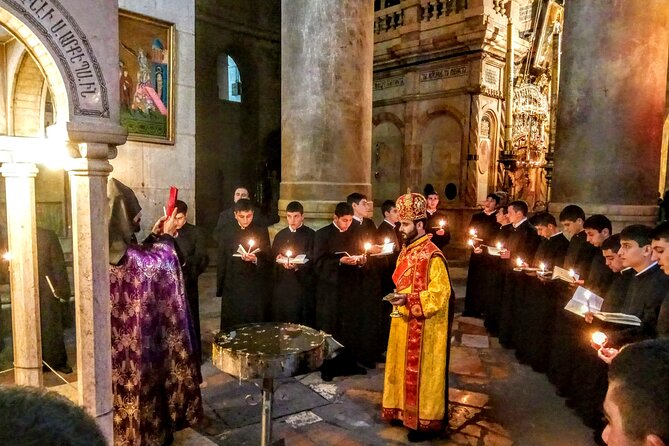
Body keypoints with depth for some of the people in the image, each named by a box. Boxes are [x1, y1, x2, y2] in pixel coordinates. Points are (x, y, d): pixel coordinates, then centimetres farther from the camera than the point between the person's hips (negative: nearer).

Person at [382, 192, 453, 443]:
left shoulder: (432, 256, -20)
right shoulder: (407, 250, 7)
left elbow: (440, 293, -23)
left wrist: (409, 300, -28)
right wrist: (399, 299, 7)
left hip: (424, 327, -9)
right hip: (405, 322, 9)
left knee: (422, 372, 4)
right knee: (405, 369, 19)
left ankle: (427, 421, 19)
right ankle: (404, 409, 35)